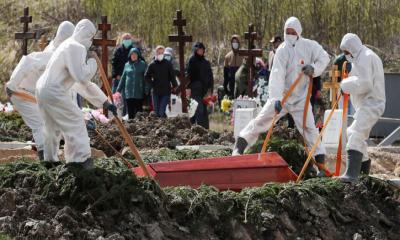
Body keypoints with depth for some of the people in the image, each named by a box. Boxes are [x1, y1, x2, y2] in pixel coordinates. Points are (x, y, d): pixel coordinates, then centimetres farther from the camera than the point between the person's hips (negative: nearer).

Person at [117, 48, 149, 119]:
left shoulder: (143, 64, 3)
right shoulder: (127, 65, 11)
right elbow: (123, 78, 18)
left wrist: (147, 90, -8)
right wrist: (119, 89, 16)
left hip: (139, 93, -2)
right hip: (129, 93, 2)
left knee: (139, 110, -3)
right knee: (130, 112, 0)